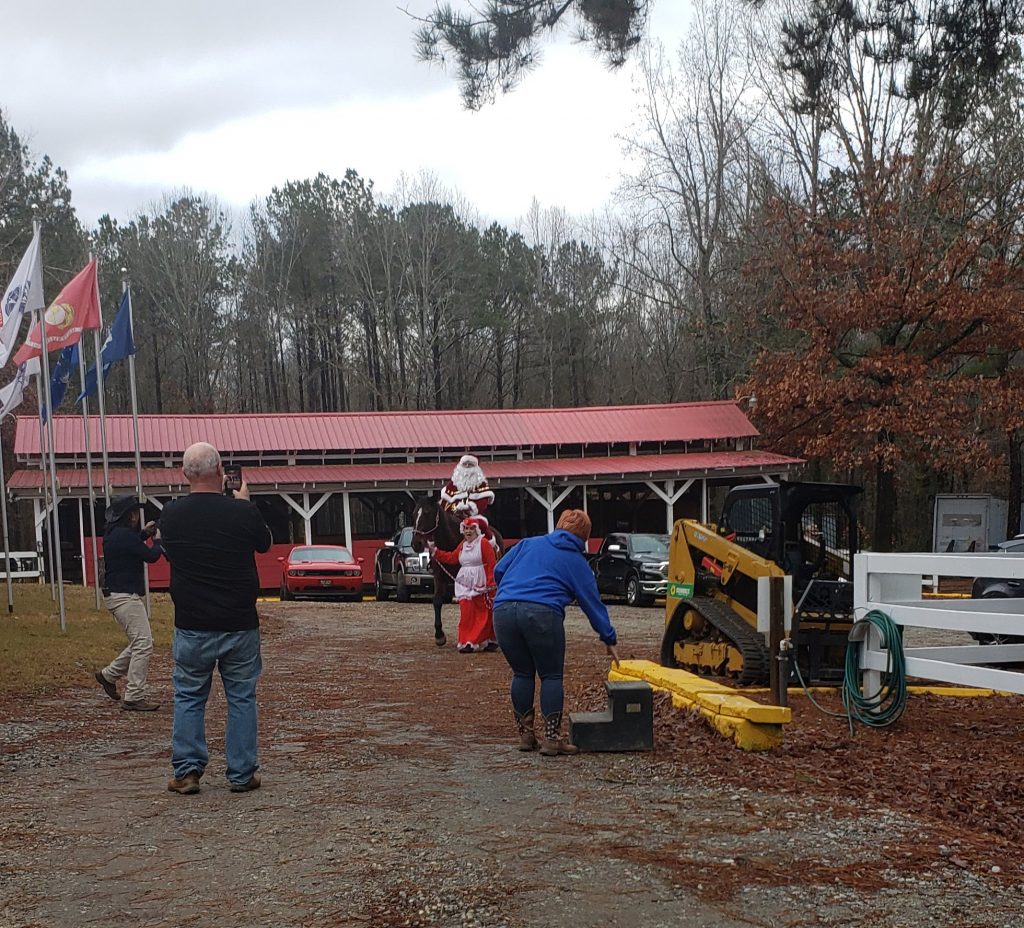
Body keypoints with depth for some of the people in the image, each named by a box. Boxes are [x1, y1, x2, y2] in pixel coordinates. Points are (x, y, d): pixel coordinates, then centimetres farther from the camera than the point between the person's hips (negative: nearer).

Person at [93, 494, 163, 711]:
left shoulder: (113, 533, 12)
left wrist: (144, 534, 22)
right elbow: (150, 556, -14)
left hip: (117, 595, 11)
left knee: (140, 643, 18)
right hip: (124, 596, -11)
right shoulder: (124, 535, -18)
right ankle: (134, 697, -10)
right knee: (143, 643, -11)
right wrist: (157, 540, 4)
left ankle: (109, 675, 27)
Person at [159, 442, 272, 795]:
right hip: (240, 625, -1)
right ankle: (242, 774, 14)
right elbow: (264, 543, 8)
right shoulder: (243, 512, -12)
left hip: (192, 627, 1)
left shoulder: (171, 514, -6)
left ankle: (186, 770, 12)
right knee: (241, 698, 10)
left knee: (188, 697, 15)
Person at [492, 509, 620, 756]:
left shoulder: (528, 543, 24)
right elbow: (593, 603, 18)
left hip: (503, 610, 4)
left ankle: (525, 735, 20)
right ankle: (552, 739, 5)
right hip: (542, 613, -4)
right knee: (551, 676, 8)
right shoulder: (577, 562, 16)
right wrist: (610, 639, 24)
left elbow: (499, 571, 20)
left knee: (522, 674, 16)